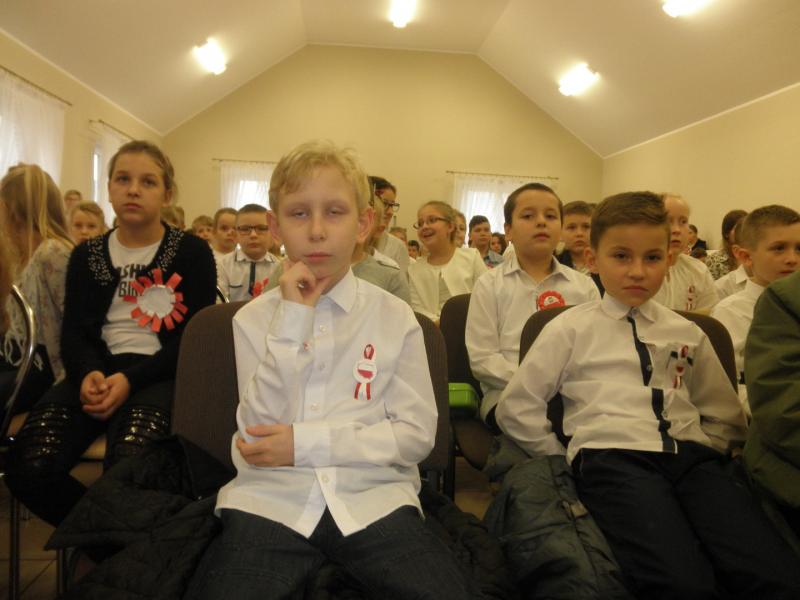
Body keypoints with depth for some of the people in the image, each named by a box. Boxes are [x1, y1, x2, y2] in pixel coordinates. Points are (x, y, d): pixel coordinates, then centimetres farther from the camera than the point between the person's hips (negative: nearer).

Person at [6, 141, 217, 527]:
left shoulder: (192, 253, 4)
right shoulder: (87, 255, 16)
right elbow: (73, 332, 7)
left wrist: (130, 379, -19)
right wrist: (89, 373, -17)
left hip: (160, 375, -3)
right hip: (98, 373, 4)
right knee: (28, 467, -21)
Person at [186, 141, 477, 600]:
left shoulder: (395, 317, 1)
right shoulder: (255, 318, 4)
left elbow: (417, 433, -2)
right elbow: (261, 429, -6)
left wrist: (304, 443, -10)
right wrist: (293, 318, -12)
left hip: (373, 497, 1)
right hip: (273, 498, 0)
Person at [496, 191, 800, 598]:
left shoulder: (686, 333, 18)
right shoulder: (570, 329, 6)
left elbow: (727, 417, 28)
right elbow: (515, 410, 6)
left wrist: (703, 450, 11)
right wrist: (566, 457, 3)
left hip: (692, 456, 4)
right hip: (612, 457, -4)